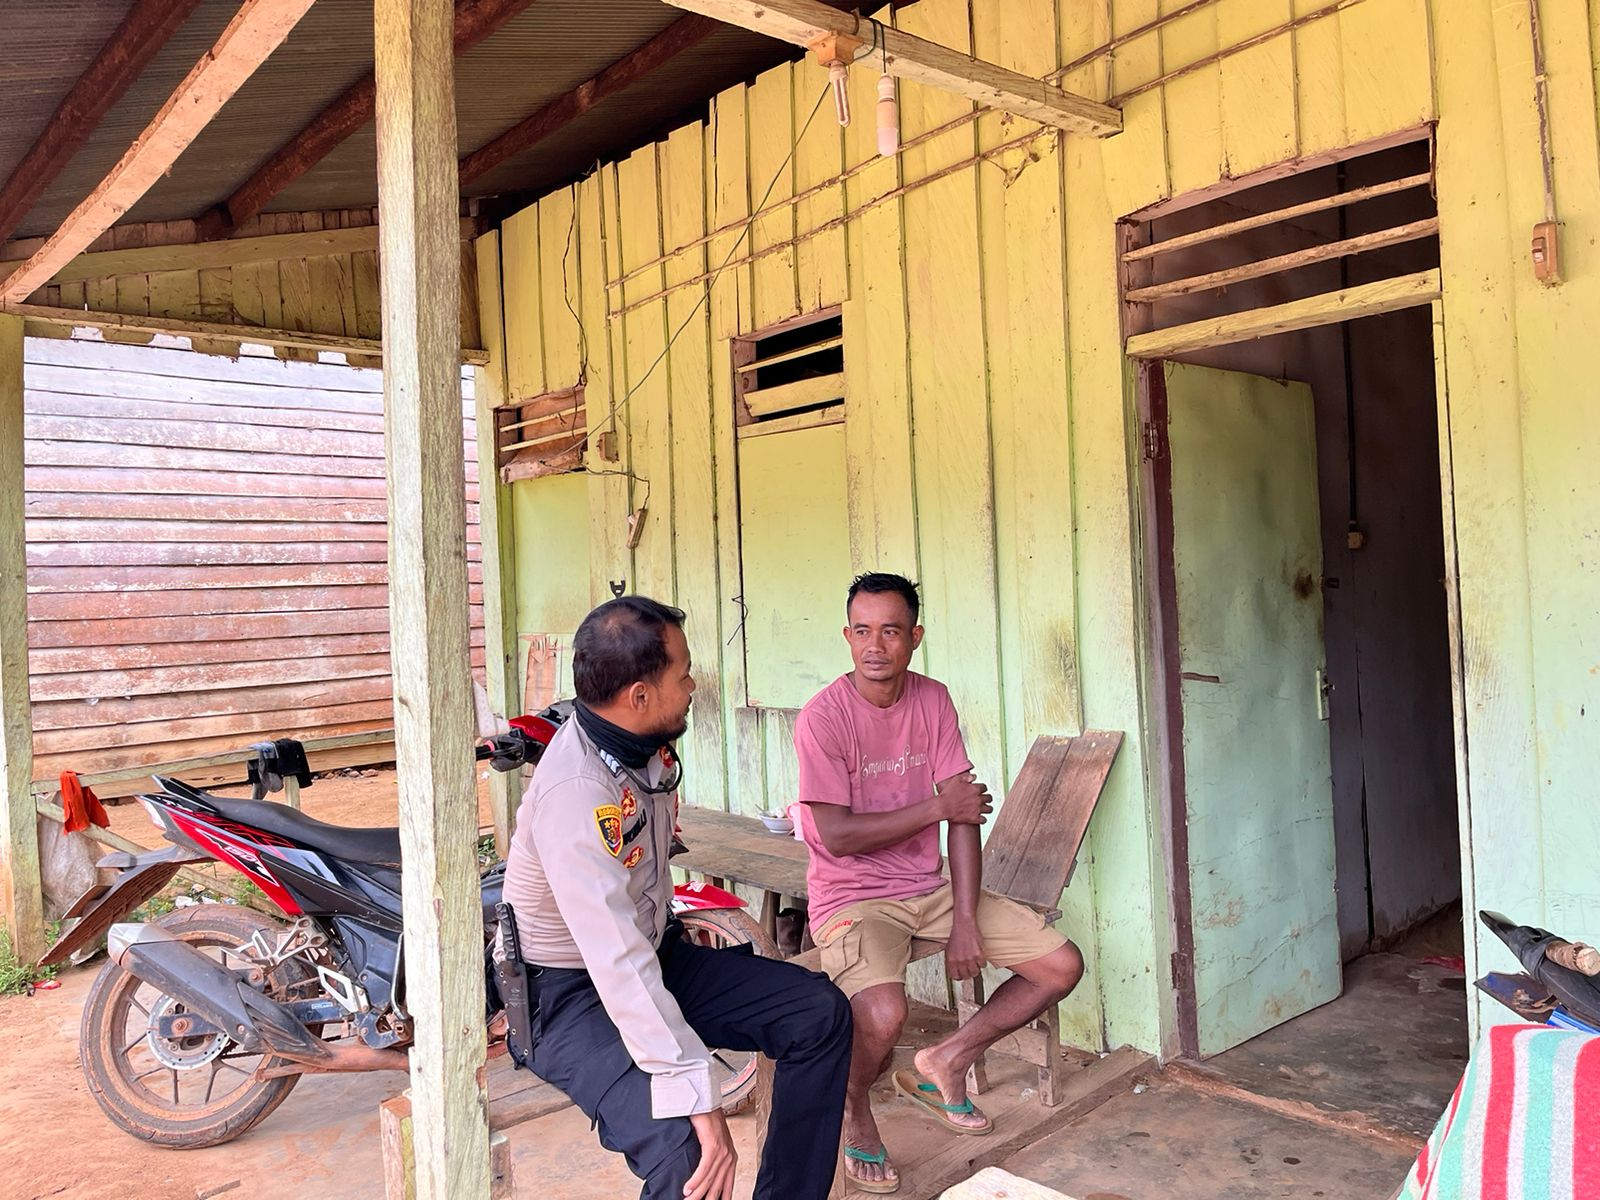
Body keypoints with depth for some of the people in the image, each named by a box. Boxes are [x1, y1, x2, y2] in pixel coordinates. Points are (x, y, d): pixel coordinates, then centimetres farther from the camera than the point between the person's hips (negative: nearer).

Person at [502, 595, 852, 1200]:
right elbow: (618, 964, -37)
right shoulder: (574, 792, -31)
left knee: (821, 1014, -3)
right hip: (571, 994, -8)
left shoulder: (647, 746, -3)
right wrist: (701, 1103, -38)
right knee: (686, 1146, -33)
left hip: (656, 953, 9)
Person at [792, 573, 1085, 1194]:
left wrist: (966, 920, -11)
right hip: (852, 898, -5)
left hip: (928, 887, 6)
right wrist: (937, 806, -14)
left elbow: (964, 812, -3)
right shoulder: (823, 718, -16)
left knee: (1063, 965, -3)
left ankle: (945, 1062, 16)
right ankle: (853, 1106, 5)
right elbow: (837, 837, -20)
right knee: (882, 1016, -33)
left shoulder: (934, 700, 0)